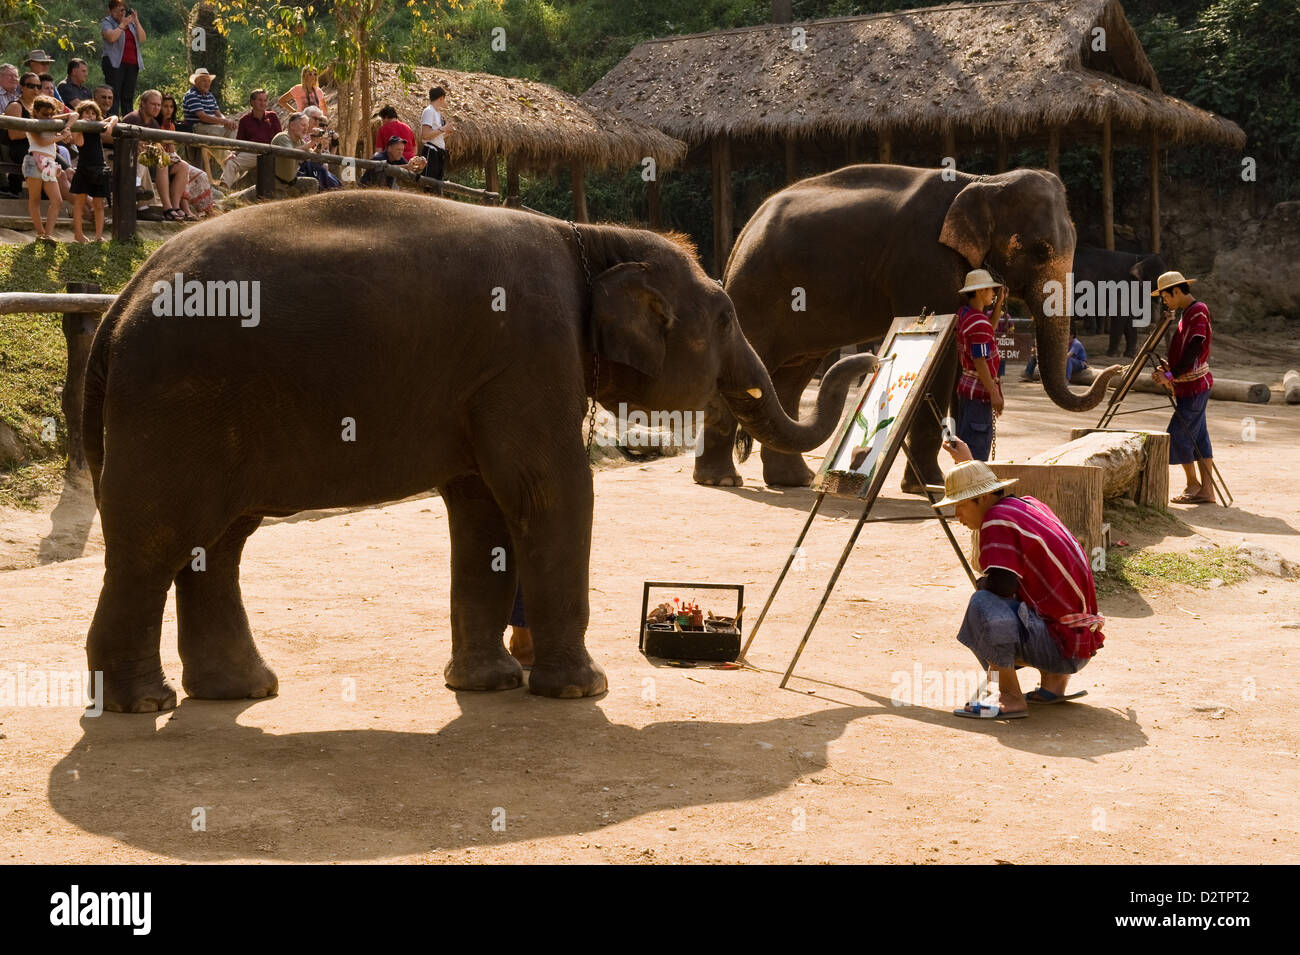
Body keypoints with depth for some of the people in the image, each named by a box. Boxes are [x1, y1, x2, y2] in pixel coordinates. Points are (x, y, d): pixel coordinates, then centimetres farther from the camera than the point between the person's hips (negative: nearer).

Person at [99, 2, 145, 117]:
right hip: (115, 63, -5)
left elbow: (142, 39, 7)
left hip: (132, 64, 5)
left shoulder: (131, 23, 19)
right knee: (114, 95, -10)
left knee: (128, 97, 3)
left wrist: (136, 21, 0)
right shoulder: (106, 22, 5)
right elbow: (111, 37, -15)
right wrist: (123, 24, -8)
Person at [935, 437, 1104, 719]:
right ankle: (1053, 680, 20)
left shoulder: (999, 519, -16)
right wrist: (968, 463, 37)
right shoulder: (1029, 504, 10)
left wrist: (981, 585, -3)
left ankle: (1010, 698, -16)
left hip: (1063, 646, -10)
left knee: (984, 605, -28)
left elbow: (1001, 584, -27)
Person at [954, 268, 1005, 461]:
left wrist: (999, 303, 16)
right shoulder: (978, 322, -20)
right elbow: (980, 362, -23)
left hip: (965, 386, 10)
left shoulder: (963, 313, 9)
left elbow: (989, 329, 27)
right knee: (978, 445, -6)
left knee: (965, 442, 15)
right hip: (979, 390, -10)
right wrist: (994, 393, -21)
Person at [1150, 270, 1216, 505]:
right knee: (1198, 437, 8)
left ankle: (1193, 484, 5)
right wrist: (1170, 367, 10)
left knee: (1178, 435, -7)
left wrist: (1171, 375, -23)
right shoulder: (1187, 313, 16)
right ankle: (1206, 490, 9)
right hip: (1190, 386, 10)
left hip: (1194, 386, -10)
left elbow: (1194, 351, -22)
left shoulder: (1198, 311, -14)